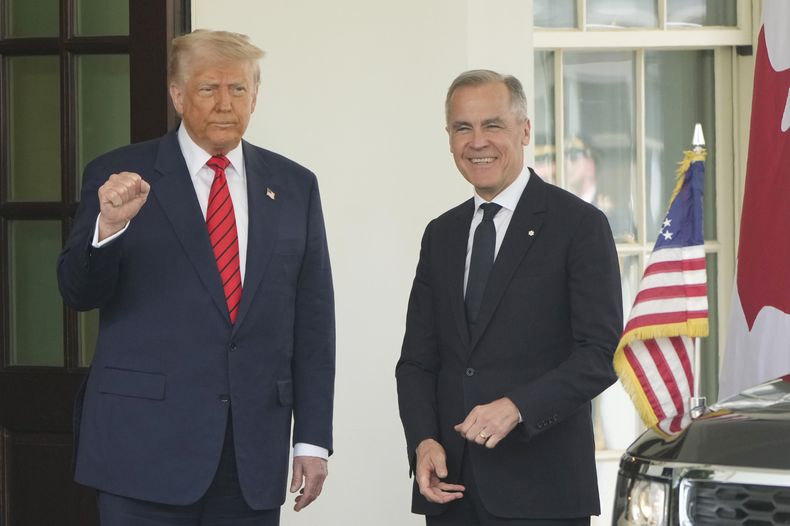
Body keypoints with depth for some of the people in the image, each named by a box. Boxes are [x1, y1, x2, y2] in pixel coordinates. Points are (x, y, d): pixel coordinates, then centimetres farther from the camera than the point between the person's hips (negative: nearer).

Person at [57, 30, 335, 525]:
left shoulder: (295, 186, 8)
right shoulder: (120, 176, 1)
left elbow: (313, 321, 8)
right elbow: (79, 293, -2)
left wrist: (313, 438, 4)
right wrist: (109, 224, -22)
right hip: (147, 446, -2)